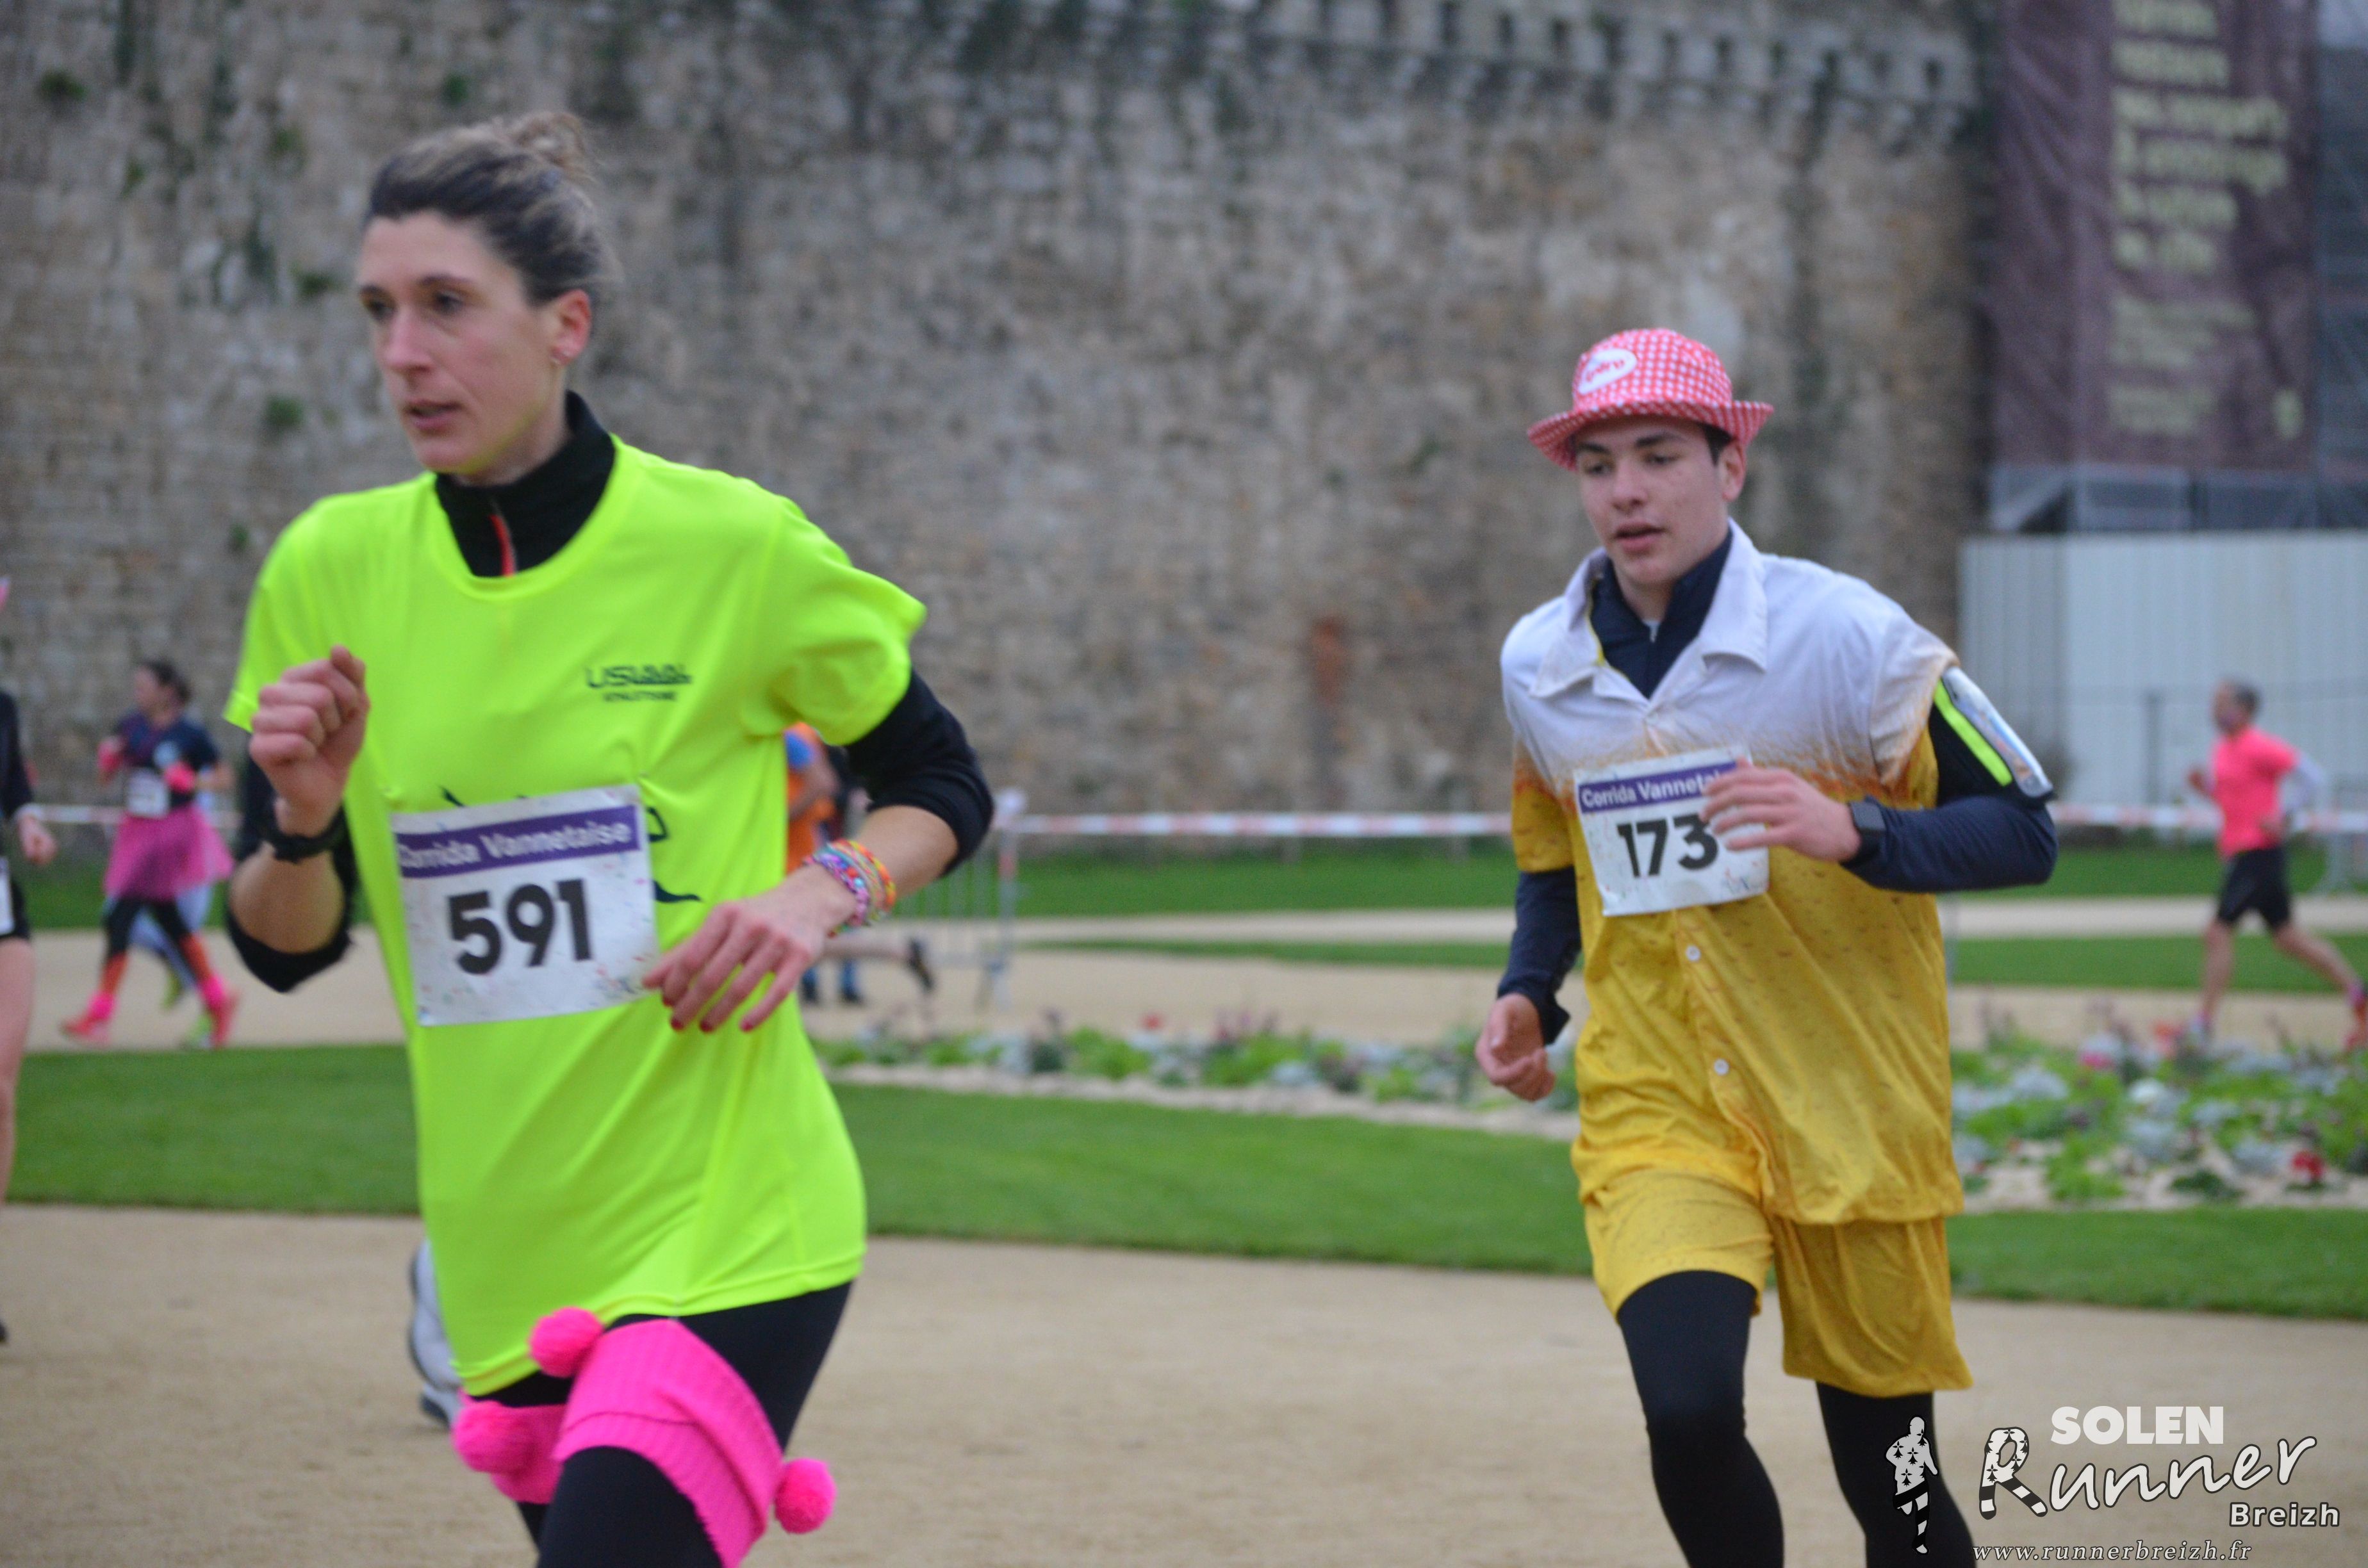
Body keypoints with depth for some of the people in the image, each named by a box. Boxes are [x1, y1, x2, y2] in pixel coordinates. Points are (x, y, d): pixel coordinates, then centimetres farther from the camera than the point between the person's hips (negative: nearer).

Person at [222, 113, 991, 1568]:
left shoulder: (733, 547, -7)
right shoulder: (329, 571, 2)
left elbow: (945, 786, 7)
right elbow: (284, 949, 8)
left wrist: (827, 890, -13)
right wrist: (299, 824, -13)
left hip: (727, 1236, -4)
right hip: (507, 1265, 4)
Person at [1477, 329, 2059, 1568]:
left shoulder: (1845, 635, -9)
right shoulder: (1539, 666, 4)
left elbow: (2024, 830, -8)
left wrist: (1853, 831, -25)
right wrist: (1529, 995, 3)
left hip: (1854, 1116, -2)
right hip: (1654, 1112, 2)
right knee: (1687, 1411, -21)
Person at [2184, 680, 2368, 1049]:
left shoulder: (2260, 748, -13)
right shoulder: (2222, 751, 14)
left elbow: (2314, 779, -14)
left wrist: (2283, 820, -18)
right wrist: (2205, 786, 9)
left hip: (2259, 852, -10)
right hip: (2238, 853, 10)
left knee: (2218, 933, -12)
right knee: (2288, 937, 15)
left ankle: (2205, 1024, -9)